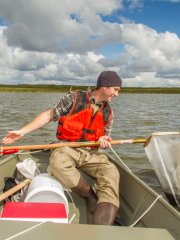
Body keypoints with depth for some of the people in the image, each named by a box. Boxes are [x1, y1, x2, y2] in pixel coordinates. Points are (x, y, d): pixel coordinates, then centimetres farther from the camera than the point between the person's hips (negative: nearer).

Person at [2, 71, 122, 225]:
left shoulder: (108, 112, 9)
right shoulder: (74, 98, -4)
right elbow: (49, 115, -1)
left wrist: (103, 140, -8)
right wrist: (22, 131, -5)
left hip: (92, 153, 4)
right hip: (68, 149, -3)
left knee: (112, 173, -26)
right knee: (57, 161, -39)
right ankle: (91, 197, -19)